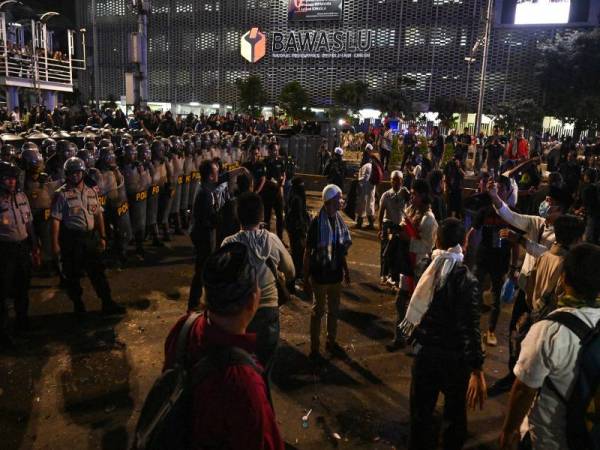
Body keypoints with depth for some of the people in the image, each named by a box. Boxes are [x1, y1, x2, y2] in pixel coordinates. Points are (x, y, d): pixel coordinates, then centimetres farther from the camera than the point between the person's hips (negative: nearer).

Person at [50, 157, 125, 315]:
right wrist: (55, 243, -13)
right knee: (73, 274, 8)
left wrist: (102, 237, 10)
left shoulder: (91, 192, 8)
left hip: (91, 237, 4)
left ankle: (107, 304, 13)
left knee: (97, 272, 7)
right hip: (71, 239, -4)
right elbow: (56, 219, -10)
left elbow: (98, 215, 12)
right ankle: (78, 305, 23)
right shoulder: (61, 194, -7)